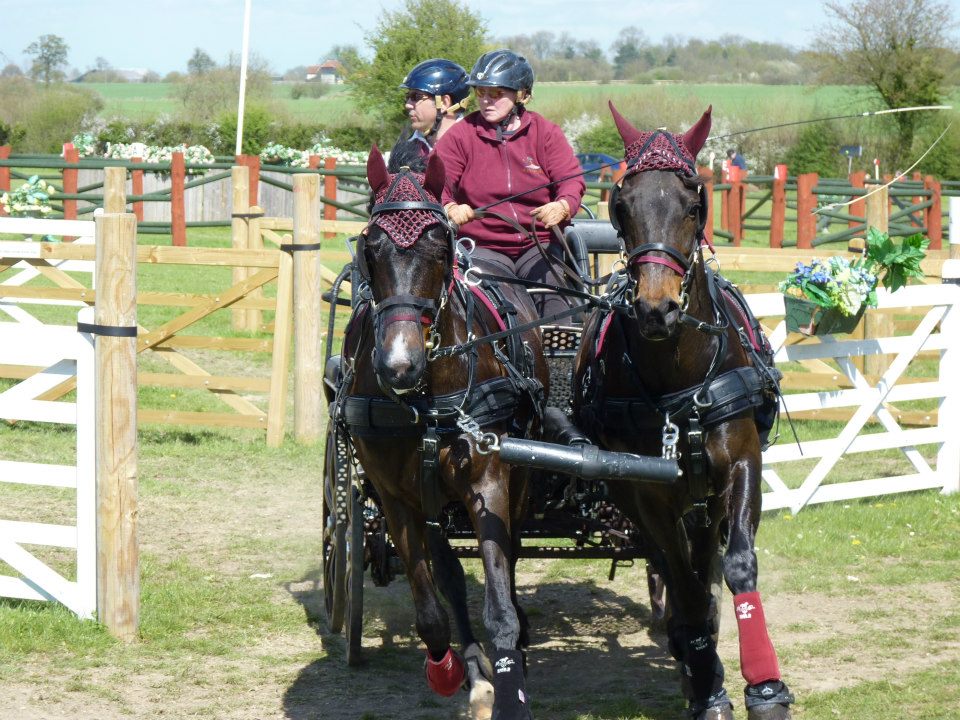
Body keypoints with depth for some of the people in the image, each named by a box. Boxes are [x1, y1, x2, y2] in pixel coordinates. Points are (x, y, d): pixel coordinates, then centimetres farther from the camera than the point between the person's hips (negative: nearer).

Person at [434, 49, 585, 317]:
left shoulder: (546, 132, 6)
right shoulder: (459, 136, 3)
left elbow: (571, 179, -2)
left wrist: (563, 206, -26)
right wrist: (449, 209, -29)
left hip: (539, 244, 1)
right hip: (482, 247, -1)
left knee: (552, 299, -24)